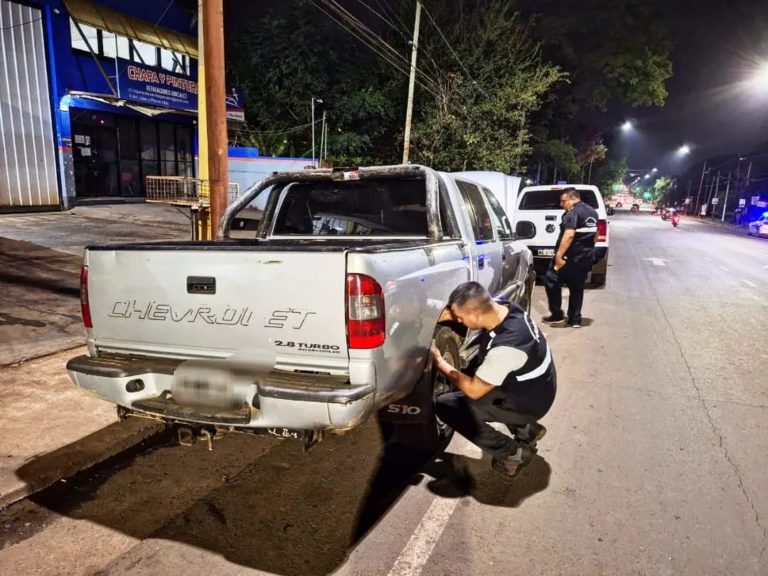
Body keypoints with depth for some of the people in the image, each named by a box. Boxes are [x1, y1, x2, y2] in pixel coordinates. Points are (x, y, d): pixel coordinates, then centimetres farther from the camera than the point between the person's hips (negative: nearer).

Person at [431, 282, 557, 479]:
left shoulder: (505, 347, -36)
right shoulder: (507, 310, -13)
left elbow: (474, 391, -23)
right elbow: (452, 313, 2)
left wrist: (439, 363, -13)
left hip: (527, 403, -8)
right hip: (534, 390, 8)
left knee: (446, 406, -10)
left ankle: (514, 453, 2)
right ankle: (526, 429, 23)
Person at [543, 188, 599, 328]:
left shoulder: (573, 212, -16)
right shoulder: (592, 212, 14)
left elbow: (569, 235, -28)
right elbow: (595, 235, 23)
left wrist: (559, 255, -29)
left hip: (570, 258, -9)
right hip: (586, 257, 9)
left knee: (551, 282, 4)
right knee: (577, 288, 14)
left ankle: (557, 314, 7)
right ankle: (575, 319, 16)